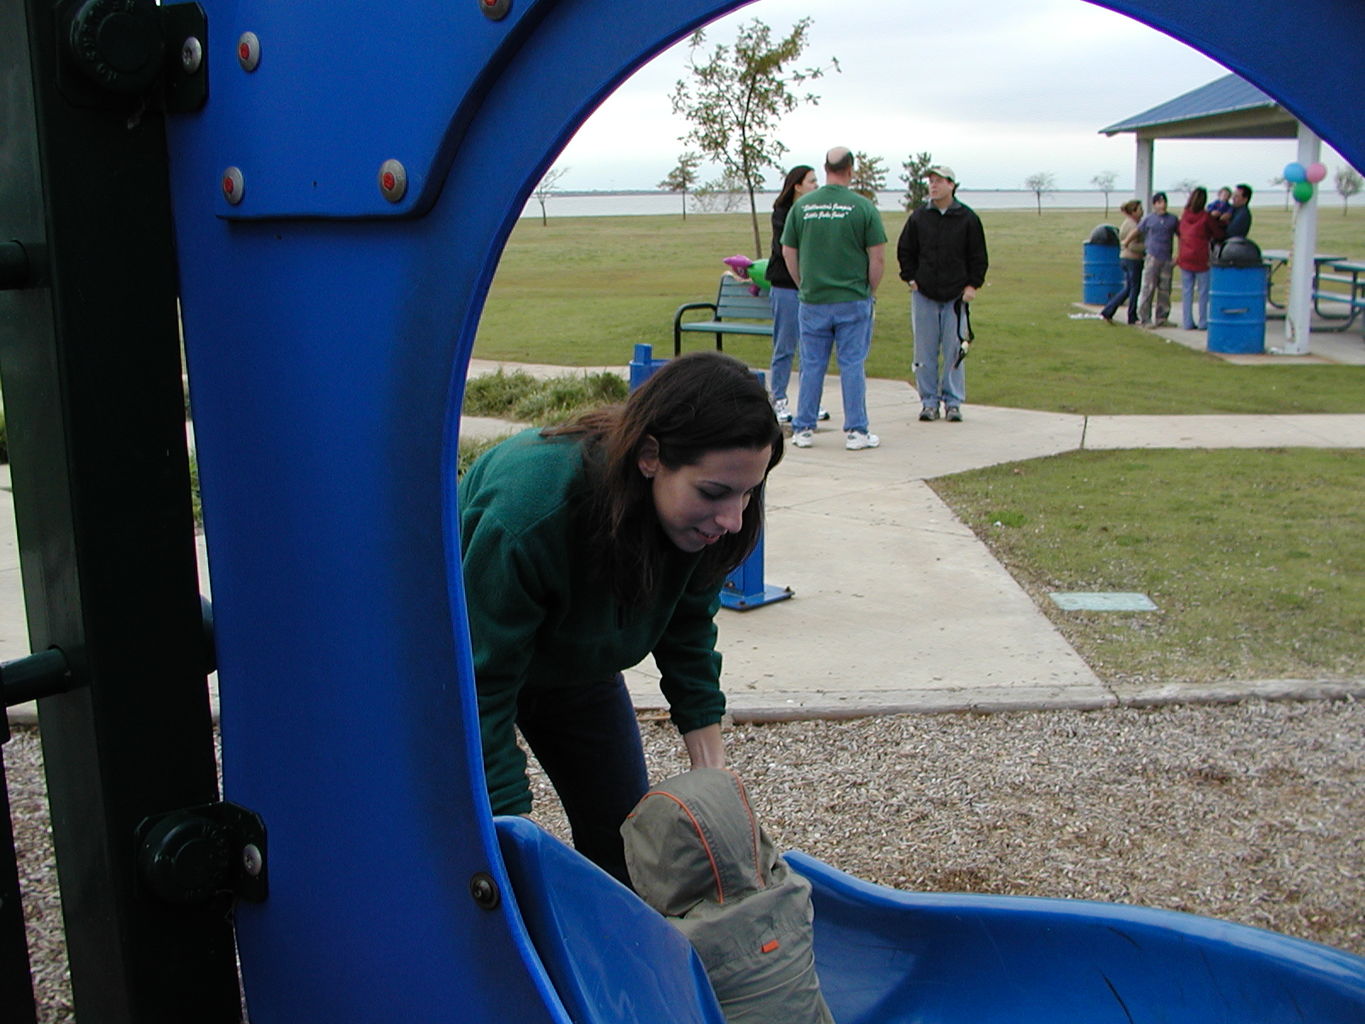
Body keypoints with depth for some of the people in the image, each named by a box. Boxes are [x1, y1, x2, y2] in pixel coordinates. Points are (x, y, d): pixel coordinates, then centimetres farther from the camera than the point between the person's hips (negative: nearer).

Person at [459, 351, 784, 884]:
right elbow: (482, 685, -34)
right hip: (469, 655, -5)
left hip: (578, 667, 5)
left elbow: (688, 639, -6)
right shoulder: (529, 510, -43)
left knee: (626, 837, 5)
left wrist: (713, 774, -10)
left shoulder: (704, 518, -25)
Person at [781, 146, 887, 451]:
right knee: (852, 365, 3)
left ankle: (803, 429, 13)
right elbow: (878, 257, -7)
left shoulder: (802, 205, 1)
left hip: (813, 301, 2)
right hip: (853, 300, -2)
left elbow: (788, 253, 6)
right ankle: (856, 431, 6)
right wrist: (870, 291, 8)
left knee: (812, 366, 9)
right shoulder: (863, 207, -7)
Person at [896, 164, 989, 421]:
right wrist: (910, 278, 3)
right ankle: (929, 401, 11)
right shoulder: (919, 217, 4)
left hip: (956, 295, -1)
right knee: (925, 351, 2)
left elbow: (978, 257, 5)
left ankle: (953, 402, 9)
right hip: (924, 294, 1)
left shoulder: (968, 218, 1)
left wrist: (972, 285, -3)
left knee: (954, 350, 1)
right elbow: (904, 251, 14)